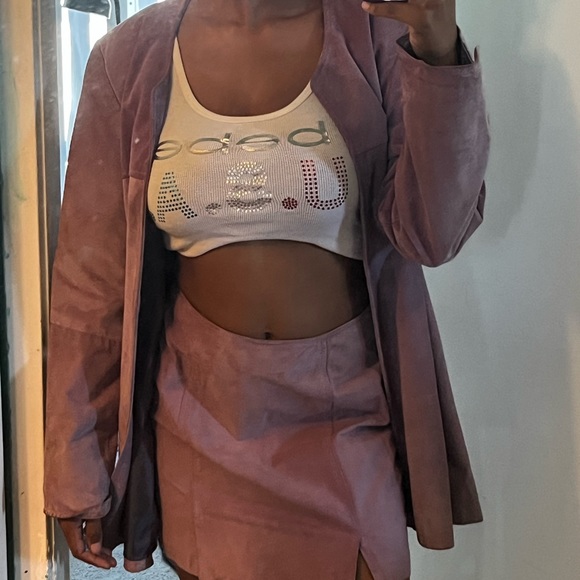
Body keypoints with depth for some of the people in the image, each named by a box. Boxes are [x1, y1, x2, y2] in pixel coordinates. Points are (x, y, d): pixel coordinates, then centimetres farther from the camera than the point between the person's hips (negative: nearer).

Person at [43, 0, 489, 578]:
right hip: (203, 405, 1)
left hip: (347, 403, 0)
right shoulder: (129, 58, -5)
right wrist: (76, 472, -1)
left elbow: (432, 234, -14)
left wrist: (437, 48, -26)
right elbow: (91, 281, -4)